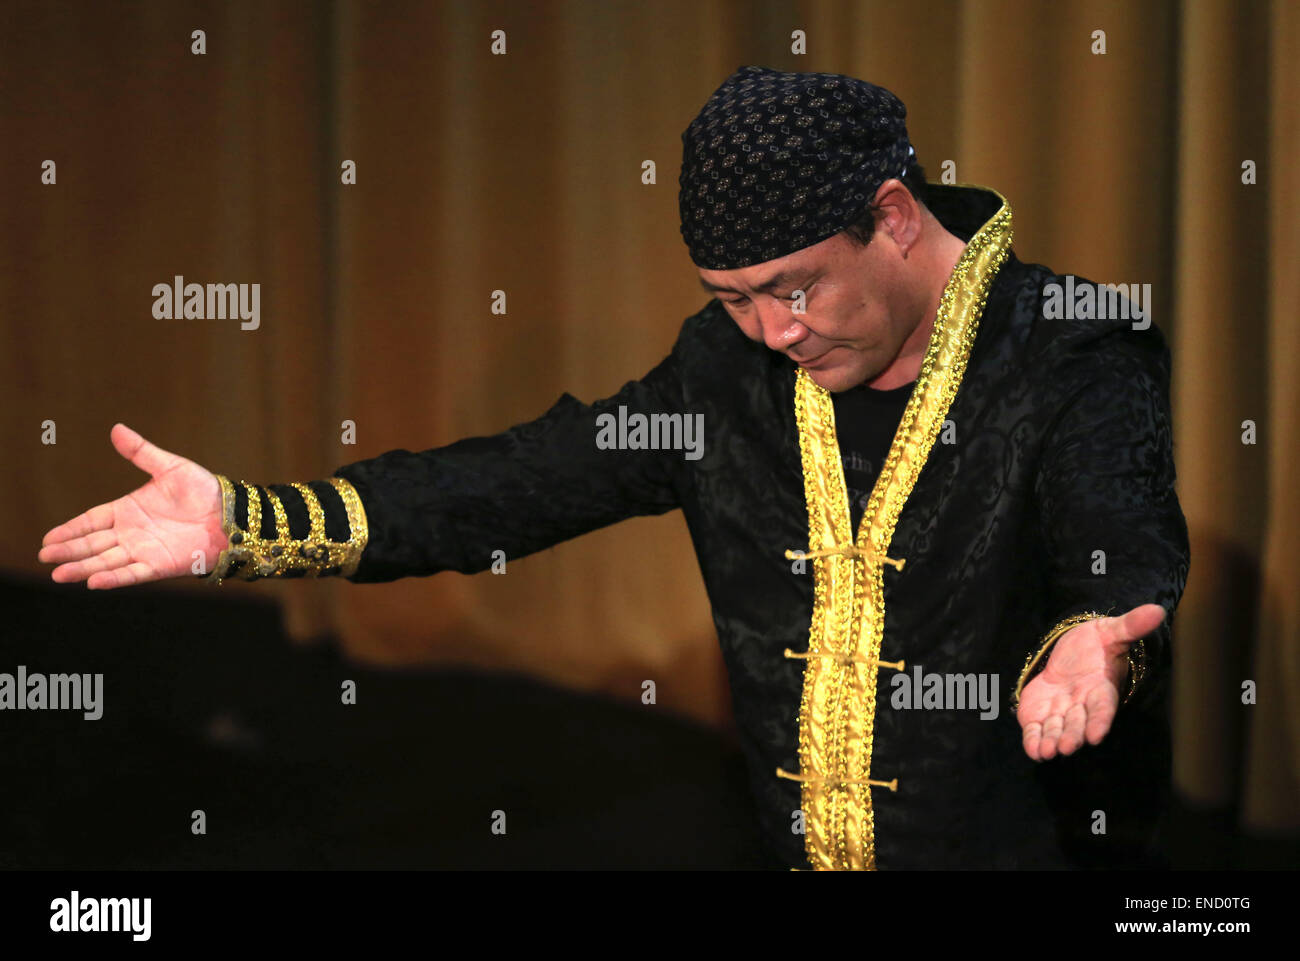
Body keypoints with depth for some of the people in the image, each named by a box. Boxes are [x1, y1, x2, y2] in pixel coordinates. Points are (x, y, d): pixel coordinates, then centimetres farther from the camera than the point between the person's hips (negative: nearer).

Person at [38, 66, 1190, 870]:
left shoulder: (1076, 360, -13)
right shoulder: (737, 362, 4)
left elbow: (1131, 558, -27)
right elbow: (530, 479, 5)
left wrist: (1089, 645, -53)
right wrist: (243, 523, -2)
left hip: (1030, 847, -5)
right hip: (784, 848, 5)